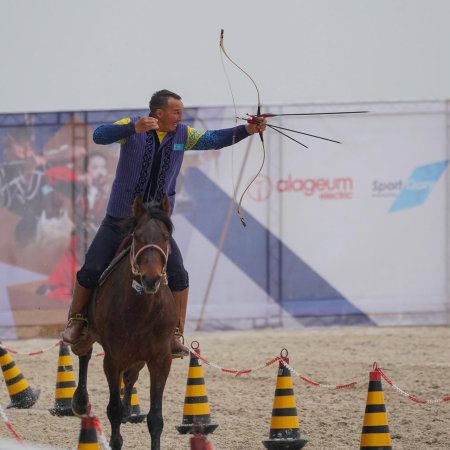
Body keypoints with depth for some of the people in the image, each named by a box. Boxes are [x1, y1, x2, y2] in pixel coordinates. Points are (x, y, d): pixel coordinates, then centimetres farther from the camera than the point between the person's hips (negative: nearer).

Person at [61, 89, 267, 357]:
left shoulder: (183, 135, 2)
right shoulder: (132, 128, -9)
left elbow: (215, 140, -4)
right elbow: (99, 136, -24)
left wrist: (247, 130, -19)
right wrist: (134, 129, -39)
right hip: (120, 219, -2)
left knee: (178, 276, -12)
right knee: (91, 272, -6)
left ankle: (176, 336, -2)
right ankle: (76, 321, 18)